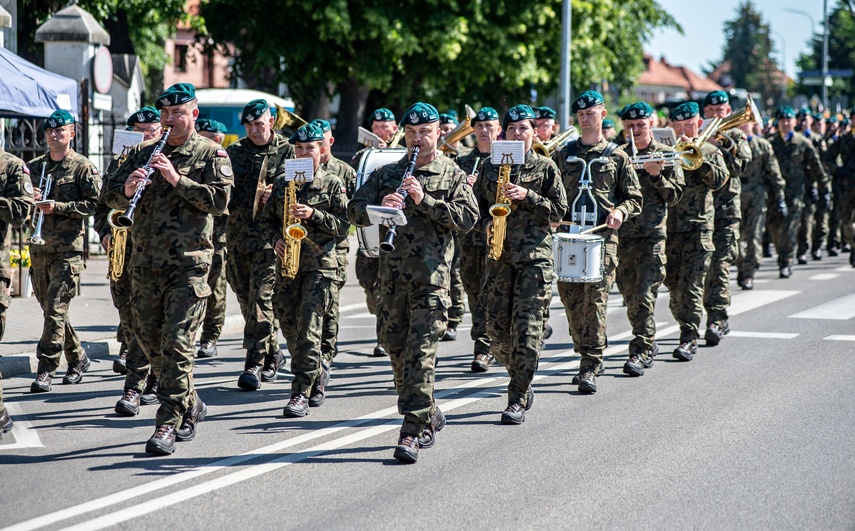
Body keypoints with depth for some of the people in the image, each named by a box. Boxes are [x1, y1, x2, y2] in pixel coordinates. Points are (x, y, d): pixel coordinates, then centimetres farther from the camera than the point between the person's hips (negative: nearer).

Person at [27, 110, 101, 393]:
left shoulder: (83, 167, -1)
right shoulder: (34, 166, 14)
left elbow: (94, 204, -8)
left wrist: (57, 207, -15)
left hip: (68, 248, -6)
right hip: (39, 246, 6)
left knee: (56, 309, -12)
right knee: (50, 309, 12)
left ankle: (46, 369, -12)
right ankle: (78, 358, 28)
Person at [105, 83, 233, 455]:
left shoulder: (211, 154, 1)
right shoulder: (144, 154, 14)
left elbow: (219, 200, -12)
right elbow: (111, 196, 9)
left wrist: (177, 179, -18)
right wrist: (127, 189, -13)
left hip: (188, 262, -5)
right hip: (145, 262, 6)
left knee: (176, 343, -10)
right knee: (148, 338, 11)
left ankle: (168, 424, -8)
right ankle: (190, 404, 29)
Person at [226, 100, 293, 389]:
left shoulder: (287, 152, 1)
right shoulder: (235, 152, 12)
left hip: (269, 236, -5)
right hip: (238, 235, 5)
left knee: (261, 298, -12)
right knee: (246, 298, 10)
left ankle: (255, 363, -11)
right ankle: (272, 354, 25)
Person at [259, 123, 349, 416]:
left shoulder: (333, 185, 0)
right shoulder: (281, 183, 11)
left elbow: (344, 225, -5)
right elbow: (267, 219, 16)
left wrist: (313, 215, -17)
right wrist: (276, 239, -4)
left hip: (321, 265, -5)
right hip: (287, 264, 5)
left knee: (308, 327, -14)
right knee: (289, 328, 7)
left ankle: (301, 393, -13)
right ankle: (319, 372, 32)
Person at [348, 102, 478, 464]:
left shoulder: (452, 175, 5)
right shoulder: (386, 174, 14)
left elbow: (468, 218, -7)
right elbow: (354, 210, 8)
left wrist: (425, 201, -15)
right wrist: (379, 206, -13)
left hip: (431, 277, -5)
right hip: (392, 275, 5)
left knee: (420, 354, -11)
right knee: (397, 349, 11)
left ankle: (412, 433, -13)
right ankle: (430, 416, 29)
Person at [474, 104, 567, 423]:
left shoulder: (545, 167, 5)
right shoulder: (490, 167, 12)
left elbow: (559, 211, 1)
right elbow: (476, 206, 18)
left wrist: (528, 196, -12)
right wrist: (485, 224, -3)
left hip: (535, 256, -3)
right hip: (499, 256, 3)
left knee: (526, 328, -10)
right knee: (496, 329, 2)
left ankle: (518, 400, -6)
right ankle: (522, 382, 26)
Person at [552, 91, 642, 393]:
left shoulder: (616, 157, 8)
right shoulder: (563, 155, 14)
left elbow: (635, 198, 9)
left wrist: (620, 211, -11)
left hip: (602, 236, -3)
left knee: (595, 300, -10)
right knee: (572, 301, 4)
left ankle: (590, 368, -10)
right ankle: (590, 358, 20)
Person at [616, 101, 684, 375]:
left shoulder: (667, 154, 4)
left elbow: (675, 195, 1)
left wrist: (657, 176, -14)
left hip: (652, 235, -4)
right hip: (621, 235, 4)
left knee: (644, 296, -12)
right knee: (631, 298, 10)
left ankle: (640, 352, -11)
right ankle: (649, 344, 26)